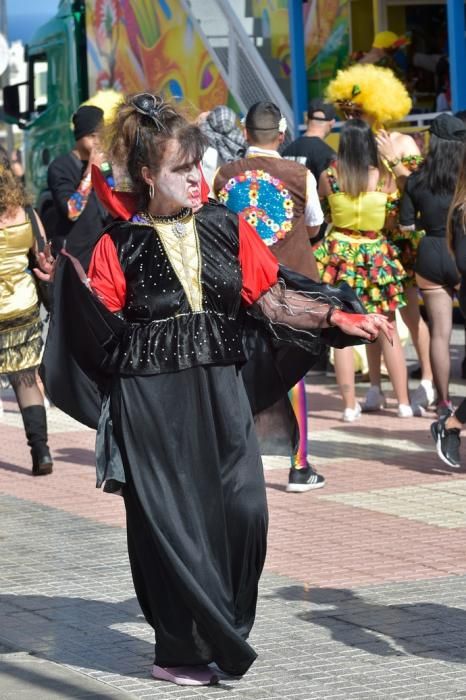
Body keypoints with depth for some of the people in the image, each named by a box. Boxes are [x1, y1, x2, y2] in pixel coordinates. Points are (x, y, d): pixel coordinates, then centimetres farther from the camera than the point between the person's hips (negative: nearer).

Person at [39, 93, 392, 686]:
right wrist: (71, 283, -20)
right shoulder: (121, 243, -2)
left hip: (219, 392, 3)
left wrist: (338, 319, 1)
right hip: (151, 399, -3)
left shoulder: (225, 227, 7)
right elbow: (102, 324, -5)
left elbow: (271, 298, 8)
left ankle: (222, 635, 13)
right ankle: (181, 649, 10)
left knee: (241, 508, -5)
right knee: (169, 521, -2)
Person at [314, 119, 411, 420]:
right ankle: (404, 401, 13)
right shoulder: (383, 178, -8)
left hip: (340, 254, 0)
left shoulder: (330, 176, -8)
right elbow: (392, 217, 3)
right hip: (376, 254, 0)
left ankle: (350, 405, 3)